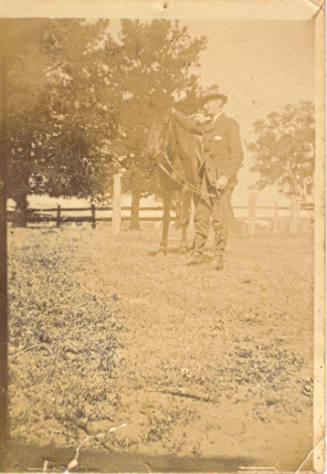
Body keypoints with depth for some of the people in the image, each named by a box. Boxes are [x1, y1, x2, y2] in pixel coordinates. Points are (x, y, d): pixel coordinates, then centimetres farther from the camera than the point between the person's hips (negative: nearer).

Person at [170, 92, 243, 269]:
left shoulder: (230, 124, -5)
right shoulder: (208, 126, 16)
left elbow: (237, 154, -12)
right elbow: (191, 126, 37)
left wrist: (226, 176, -21)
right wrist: (174, 112, 34)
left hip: (222, 178, -7)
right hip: (206, 177, 7)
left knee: (220, 219, -6)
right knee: (200, 216, 7)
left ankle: (219, 257, 2)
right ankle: (197, 253, 15)